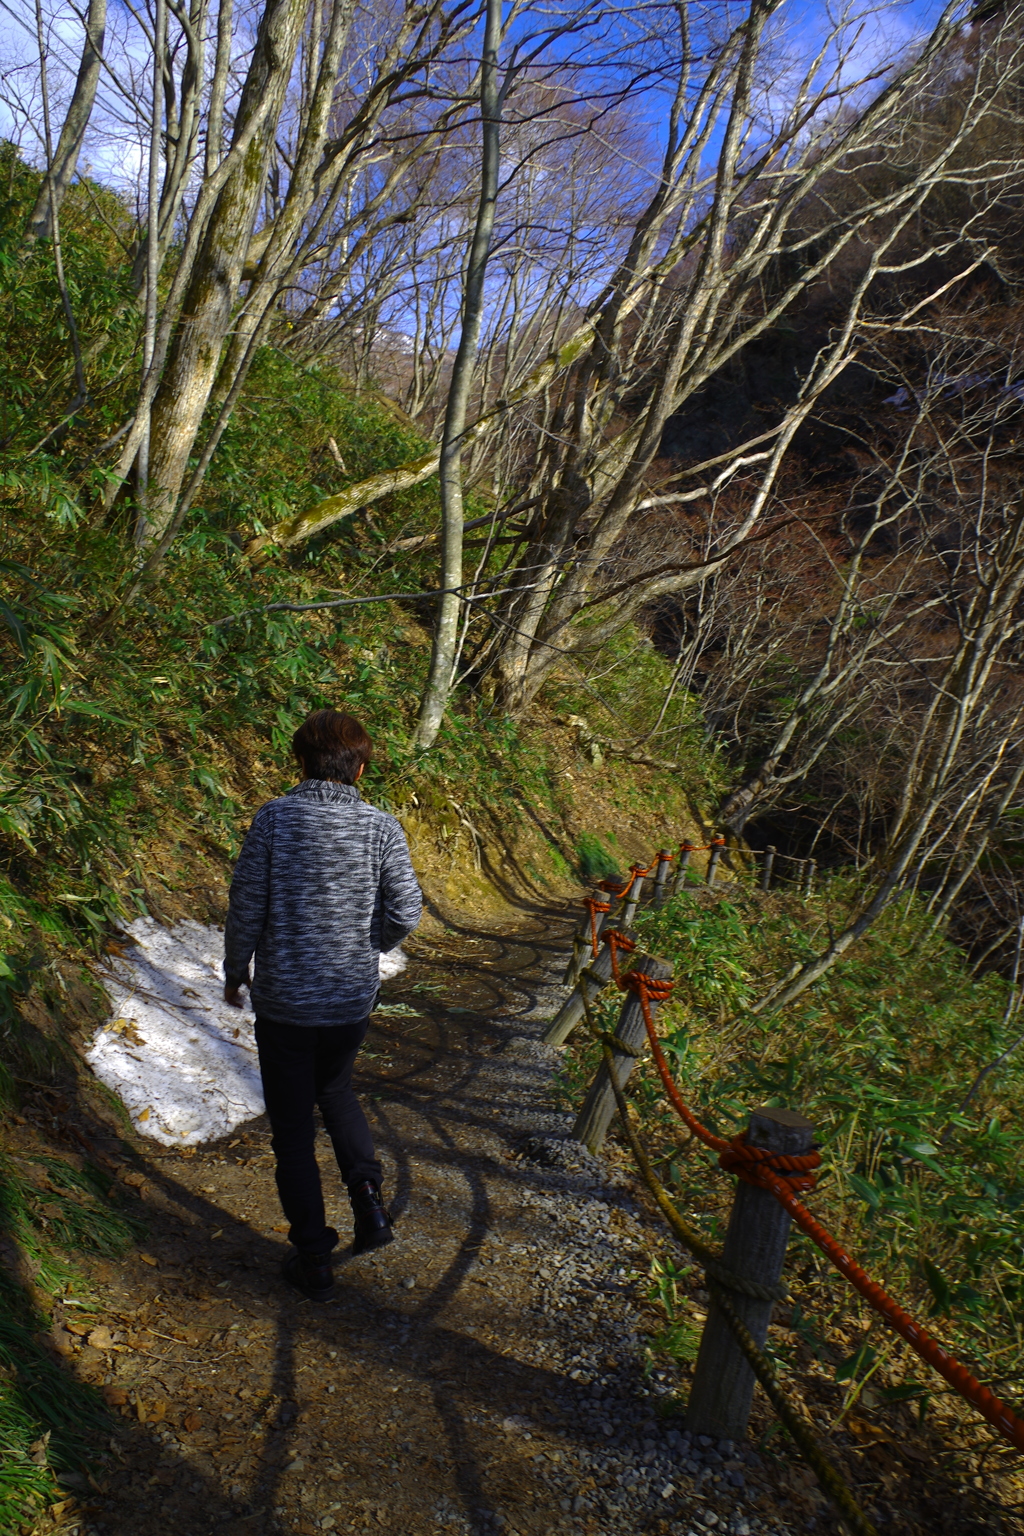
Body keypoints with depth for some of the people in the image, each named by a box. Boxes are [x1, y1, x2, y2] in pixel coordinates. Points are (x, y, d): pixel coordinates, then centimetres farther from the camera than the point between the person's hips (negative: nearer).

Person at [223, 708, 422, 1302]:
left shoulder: (274, 818, -10)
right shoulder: (380, 826, -8)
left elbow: (247, 904, -9)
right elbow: (406, 911, -9)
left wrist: (236, 973, 7)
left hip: (282, 1001, -2)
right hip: (352, 1000, 2)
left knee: (293, 1129, 12)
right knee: (336, 1090, 30)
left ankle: (314, 1260, 21)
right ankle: (368, 1192, 13)